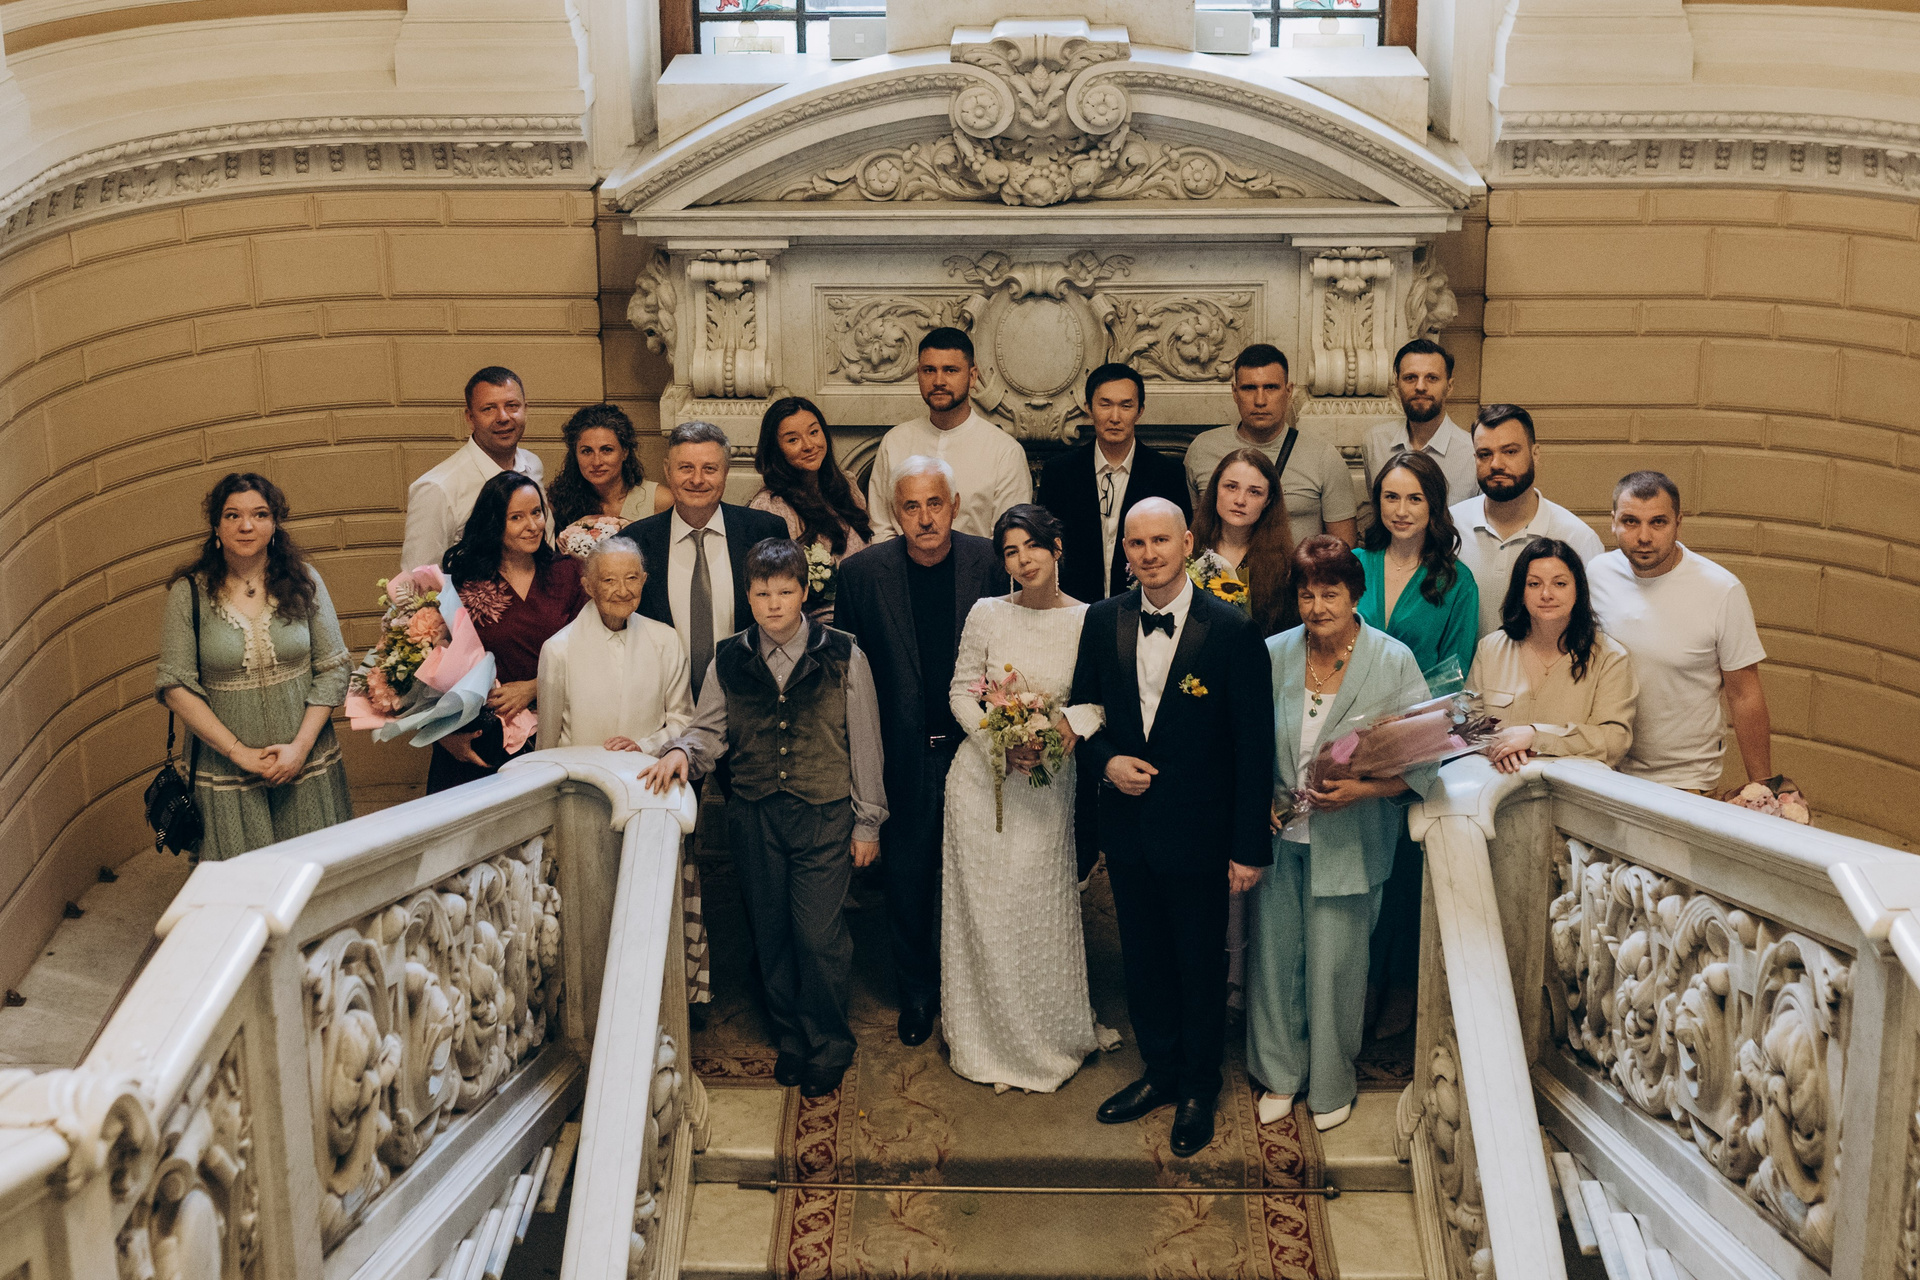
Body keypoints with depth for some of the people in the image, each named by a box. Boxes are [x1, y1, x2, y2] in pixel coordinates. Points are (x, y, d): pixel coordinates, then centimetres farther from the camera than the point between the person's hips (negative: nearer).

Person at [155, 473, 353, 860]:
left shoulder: (303, 580, -1)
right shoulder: (189, 593, -5)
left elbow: (334, 669, 0)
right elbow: (175, 687, -6)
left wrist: (301, 747, -10)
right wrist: (239, 752, -12)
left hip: (305, 762, 1)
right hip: (226, 770, -1)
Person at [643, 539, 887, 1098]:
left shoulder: (842, 656, -4)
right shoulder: (729, 659, 3)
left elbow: (864, 742, 0)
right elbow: (710, 728, 9)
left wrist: (867, 822, 1)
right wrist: (683, 751, -14)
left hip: (825, 816, -3)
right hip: (755, 818, 3)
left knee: (820, 935, -5)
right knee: (772, 935, 11)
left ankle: (827, 1048, 15)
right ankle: (791, 1037, 30)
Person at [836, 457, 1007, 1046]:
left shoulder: (988, 562, -8)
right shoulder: (863, 572, -8)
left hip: (973, 745, 0)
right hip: (902, 752, 0)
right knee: (907, 876, 13)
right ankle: (916, 992, 32)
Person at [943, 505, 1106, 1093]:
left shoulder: (1088, 621, -4)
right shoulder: (987, 614, -3)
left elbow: (1105, 698, 0)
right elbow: (961, 692, 1)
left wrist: (1072, 722, -19)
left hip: (1049, 781, 0)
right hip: (983, 776, 0)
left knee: (1043, 908, 6)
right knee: (985, 907, 7)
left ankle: (1049, 1039, 25)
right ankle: (988, 1040, 22)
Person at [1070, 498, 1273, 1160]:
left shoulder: (1232, 630, -15)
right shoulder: (1103, 621, -2)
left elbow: (1255, 746, -12)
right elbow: (1082, 709, 11)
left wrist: (1249, 847, -13)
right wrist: (1107, 760, -10)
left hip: (1199, 831, -4)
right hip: (1129, 827, 4)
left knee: (1201, 967, 11)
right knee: (1143, 958, 18)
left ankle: (1198, 1092, 30)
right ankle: (1160, 1072, 38)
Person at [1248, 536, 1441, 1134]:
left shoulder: (1393, 661, -9)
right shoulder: (1274, 655, -1)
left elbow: (1425, 761, -8)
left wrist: (1365, 788, -22)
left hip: (1349, 836, -3)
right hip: (1279, 832, 3)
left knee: (1335, 961, 5)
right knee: (1273, 950, 9)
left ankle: (1332, 1084, 26)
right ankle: (1280, 1073, 30)